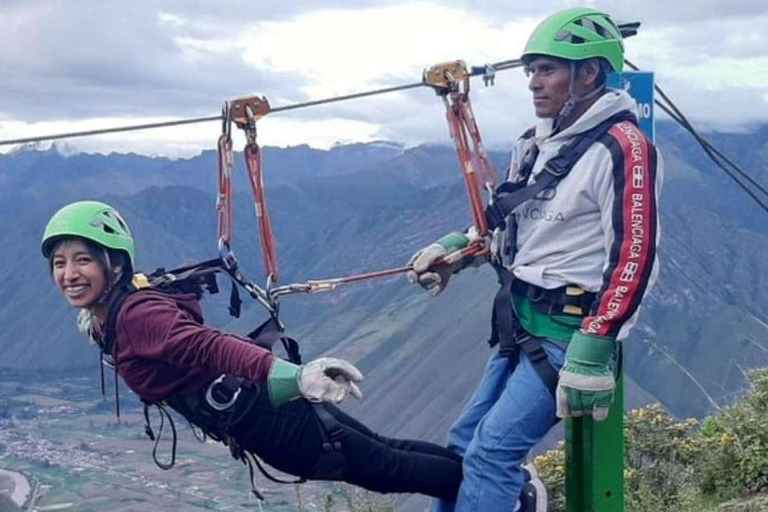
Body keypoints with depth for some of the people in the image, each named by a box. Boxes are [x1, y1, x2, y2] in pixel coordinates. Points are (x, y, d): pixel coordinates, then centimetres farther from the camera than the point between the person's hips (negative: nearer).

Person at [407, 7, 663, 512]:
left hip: (569, 332, -9)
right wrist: (454, 249, 9)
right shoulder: (539, 143, 11)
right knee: (463, 444, 13)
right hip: (521, 324, 9)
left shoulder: (621, 148, -16)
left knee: (492, 452, -14)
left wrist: (593, 352, -25)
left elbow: (634, 260, -21)